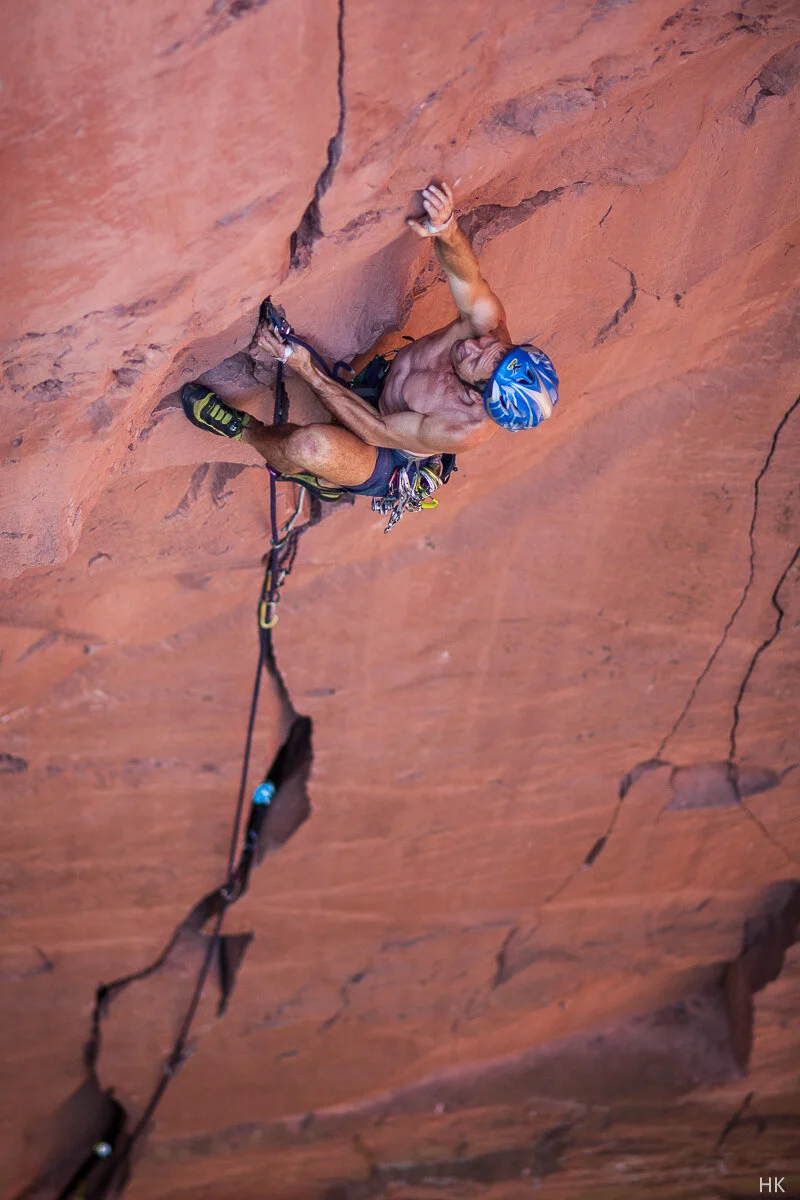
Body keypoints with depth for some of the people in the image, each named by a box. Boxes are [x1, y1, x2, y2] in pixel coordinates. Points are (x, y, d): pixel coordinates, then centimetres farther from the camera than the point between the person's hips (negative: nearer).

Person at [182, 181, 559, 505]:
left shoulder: (465, 430, -38)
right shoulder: (488, 326, -25)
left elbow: (378, 430, -29)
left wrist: (306, 369, -31)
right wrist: (447, 230, -64)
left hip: (382, 466, -7)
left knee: (312, 445, -34)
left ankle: (245, 429, -4)